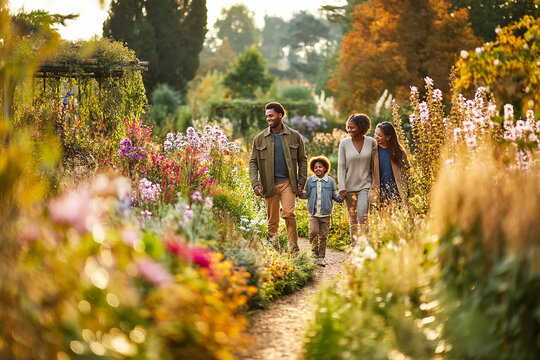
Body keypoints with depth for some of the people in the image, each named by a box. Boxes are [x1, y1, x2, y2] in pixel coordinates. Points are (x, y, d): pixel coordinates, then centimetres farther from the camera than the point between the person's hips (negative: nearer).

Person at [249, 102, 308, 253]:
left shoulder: (294, 136, 5)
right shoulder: (259, 138, 7)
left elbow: (302, 160, 9)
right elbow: (253, 162, 7)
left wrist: (301, 183, 0)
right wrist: (255, 183, -6)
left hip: (287, 182, -2)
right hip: (269, 184, 2)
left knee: (289, 214, -16)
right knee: (272, 221, 4)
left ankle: (294, 249, -8)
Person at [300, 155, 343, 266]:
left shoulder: (330, 181, 1)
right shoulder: (310, 180, 3)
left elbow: (334, 195, 7)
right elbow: (306, 194, 7)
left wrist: (340, 198, -13)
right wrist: (301, 194, -13)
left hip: (325, 214, 0)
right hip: (313, 213, 0)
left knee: (323, 235, 5)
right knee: (313, 232, -15)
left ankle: (321, 258, 14)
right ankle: (314, 251, 10)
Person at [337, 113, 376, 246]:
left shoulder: (371, 142, -2)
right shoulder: (344, 143, -3)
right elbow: (341, 166, -2)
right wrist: (342, 188, -8)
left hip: (365, 185, -1)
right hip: (349, 185, 1)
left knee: (362, 215, -16)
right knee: (352, 218, 9)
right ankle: (354, 245, 21)